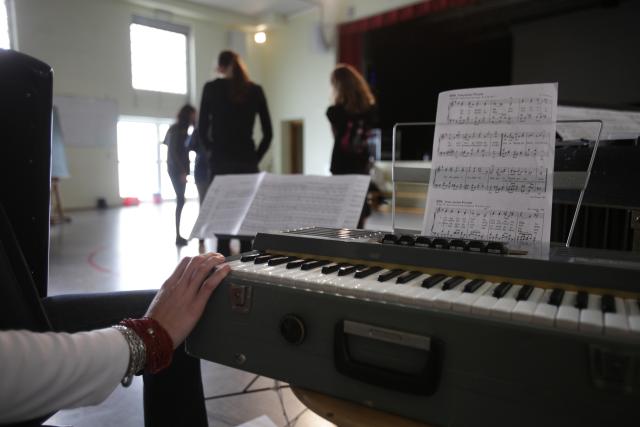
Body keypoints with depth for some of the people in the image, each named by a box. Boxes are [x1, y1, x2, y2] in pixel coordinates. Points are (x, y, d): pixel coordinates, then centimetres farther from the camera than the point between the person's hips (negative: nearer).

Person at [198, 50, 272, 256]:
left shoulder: (211, 88, 1)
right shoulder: (255, 90, 7)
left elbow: (202, 129, 2)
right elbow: (268, 132, 4)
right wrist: (255, 157, 11)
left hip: (221, 161, -2)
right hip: (247, 161, 2)